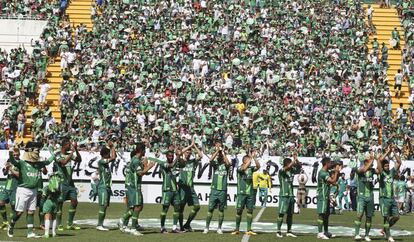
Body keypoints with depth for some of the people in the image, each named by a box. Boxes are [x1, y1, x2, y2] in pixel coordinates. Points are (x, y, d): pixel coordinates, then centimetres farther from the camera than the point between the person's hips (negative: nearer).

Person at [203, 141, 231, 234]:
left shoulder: (225, 165, 5)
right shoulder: (215, 164, 7)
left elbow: (228, 163, -18)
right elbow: (210, 160, -14)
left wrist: (222, 152, -12)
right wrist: (217, 151, -13)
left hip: (223, 190, 0)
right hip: (214, 189, 0)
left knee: (221, 209, 4)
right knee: (210, 208, -1)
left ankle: (219, 228, 12)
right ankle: (207, 228, 3)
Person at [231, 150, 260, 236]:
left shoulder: (251, 169, 9)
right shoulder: (239, 169, -4)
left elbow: (258, 166, -6)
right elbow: (244, 168, -25)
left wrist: (254, 157, -13)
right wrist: (251, 157, -23)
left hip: (250, 193, 4)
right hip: (241, 193, -4)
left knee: (250, 210, 0)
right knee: (239, 211, 0)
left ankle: (249, 230, 2)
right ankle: (237, 229, 10)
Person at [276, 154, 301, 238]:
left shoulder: (292, 171, 10)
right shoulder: (281, 171, -7)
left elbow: (299, 167, 14)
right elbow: (286, 168, -26)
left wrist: (296, 160, 0)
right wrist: (293, 161, -25)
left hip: (291, 195, 6)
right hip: (284, 195, -6)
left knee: (290, 214, 8)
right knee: (281, 213, -7)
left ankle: (289, 231, 14)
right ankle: (278, 231, -5)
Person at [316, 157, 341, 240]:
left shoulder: (327, 172, 15)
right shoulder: (322, 173, -17)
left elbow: (334, 181, 17)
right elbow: (333, 181, -23)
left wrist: (337, 172, 10)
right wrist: (336, 172, -12)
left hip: (326, 196, 10)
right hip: (322, 196, -10)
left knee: (326, 214, 14)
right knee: (321, 214, -10)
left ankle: (326, 232, 21)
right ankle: (320, 233, -11)